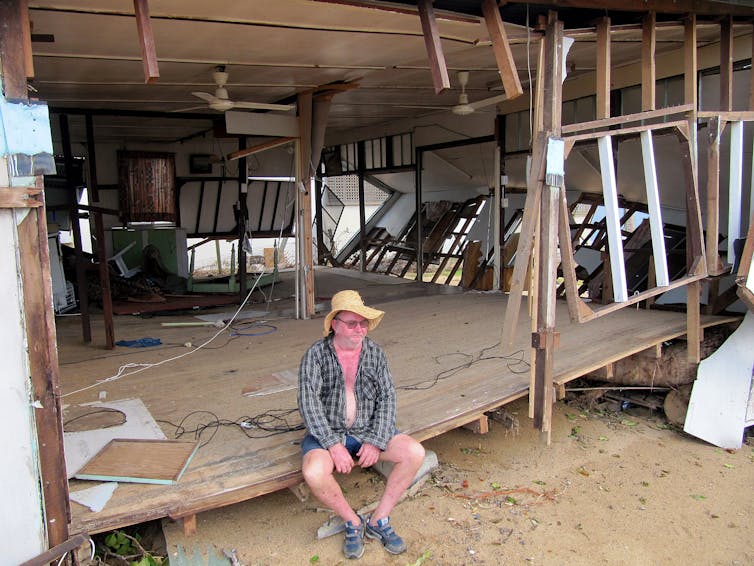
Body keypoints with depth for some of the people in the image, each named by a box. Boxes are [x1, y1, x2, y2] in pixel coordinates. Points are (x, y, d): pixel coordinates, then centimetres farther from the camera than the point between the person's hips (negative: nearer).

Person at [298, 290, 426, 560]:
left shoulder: (375, 353, -1)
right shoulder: (315, 355, -10)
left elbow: (387, 398, -3)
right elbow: (308, 403, -18)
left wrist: (375, 442, -16)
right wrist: (334, 446, -25)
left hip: (368, 431, 3)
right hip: (327, 433, -3)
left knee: (415, 453, -19)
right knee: (314, 473, -33)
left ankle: (378, 520, 0)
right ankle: (353, 522, -2)